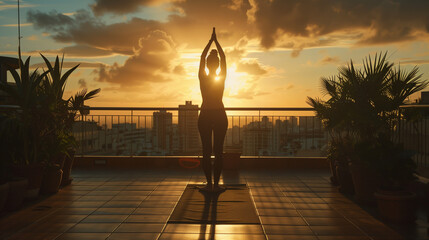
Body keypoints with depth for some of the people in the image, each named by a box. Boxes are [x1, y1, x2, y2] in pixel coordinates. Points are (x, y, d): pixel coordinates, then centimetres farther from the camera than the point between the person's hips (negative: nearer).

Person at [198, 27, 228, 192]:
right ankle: (216, 184, 2)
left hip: (205, 116, 0)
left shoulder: (202, 78, -3)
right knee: (218, 150, 2)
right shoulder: (222, 78, -3)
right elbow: (224, 57, 9)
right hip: (220, 115, 0)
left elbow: (202, 57, 9)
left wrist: (211, 41, 16)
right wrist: (215, 41, 16)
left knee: (206, 151, 3)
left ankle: (209, 183, 3)